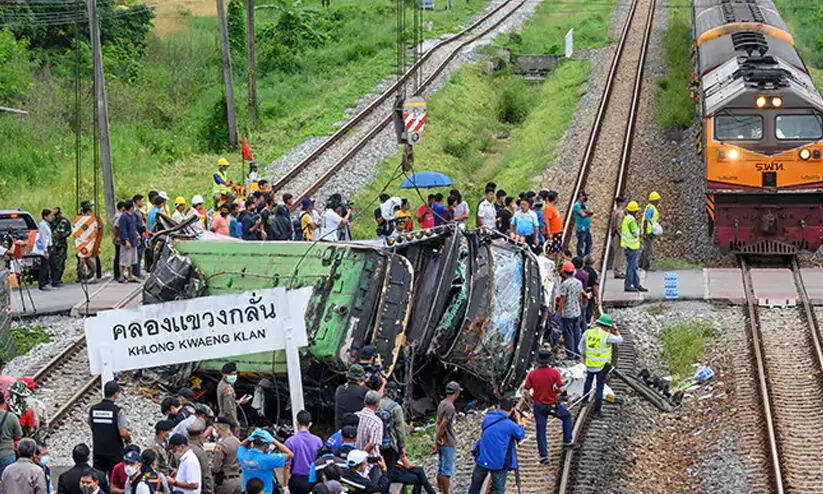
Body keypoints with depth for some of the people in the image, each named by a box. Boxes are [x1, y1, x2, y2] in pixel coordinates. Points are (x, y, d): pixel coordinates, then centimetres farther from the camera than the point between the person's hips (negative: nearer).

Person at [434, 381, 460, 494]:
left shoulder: (442, 404, 10)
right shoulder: (450, 407, -19)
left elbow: (437, 423, 10)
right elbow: (442, 426, -22)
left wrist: (436, 441, 6)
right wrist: (438, 439, -8)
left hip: (442, 443, 9)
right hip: (449, 444, -9)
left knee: (441, 470, 15)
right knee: (447, 471, -3)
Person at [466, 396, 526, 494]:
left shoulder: (487, 418, -1)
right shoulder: (510, 425, -15)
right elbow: (521, 434, 2)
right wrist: (519, 420, 15)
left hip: (482, 460, 4)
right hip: (499, 463, -4)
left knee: (475, 485, 19)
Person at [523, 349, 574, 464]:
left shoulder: (532, 374, -10)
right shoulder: (554, 372, -16)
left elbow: (525, 391, -10)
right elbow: (561, 389, -16)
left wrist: (531, 401, 6)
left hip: (538, 406, 2)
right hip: (552, 405, -1)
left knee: (540, 430, 11)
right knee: (567, 416, 26)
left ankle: (543, 455, 12)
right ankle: (567, 441, 26)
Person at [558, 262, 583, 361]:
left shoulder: (565, 284, -17)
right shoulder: (579, 282, 5)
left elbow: (563, 299, -16)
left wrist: (559, 311, -9)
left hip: (567, 314, -7)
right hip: (577, 312, 7)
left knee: (568, 334, 0)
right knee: (577, 333, 13)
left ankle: (570, 355, 2)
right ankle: (578, 353, 20)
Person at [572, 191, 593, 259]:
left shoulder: (585, 204, 15)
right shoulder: (576, 205, -10)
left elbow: (592, 213, 6)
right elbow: (583, 215, -19)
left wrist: (586, 211, -13)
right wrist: (588, 213, 0)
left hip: (588, 227, 8)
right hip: (581, 228, -8)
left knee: (589, 243, 13)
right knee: (581, 243, -3)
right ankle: (580, 258, 3)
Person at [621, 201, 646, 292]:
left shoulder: (626, 218, 12)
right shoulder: (632, 220, -19)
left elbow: (622, 231, 20)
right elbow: (635, 234, -21)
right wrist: (638, 229, -2)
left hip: (627, 246, 10)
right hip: (632, 247, -10)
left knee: (634, 267, 15)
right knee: (631, 266, -4)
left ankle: (637, 285, 20)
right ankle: (627, 286, -1)